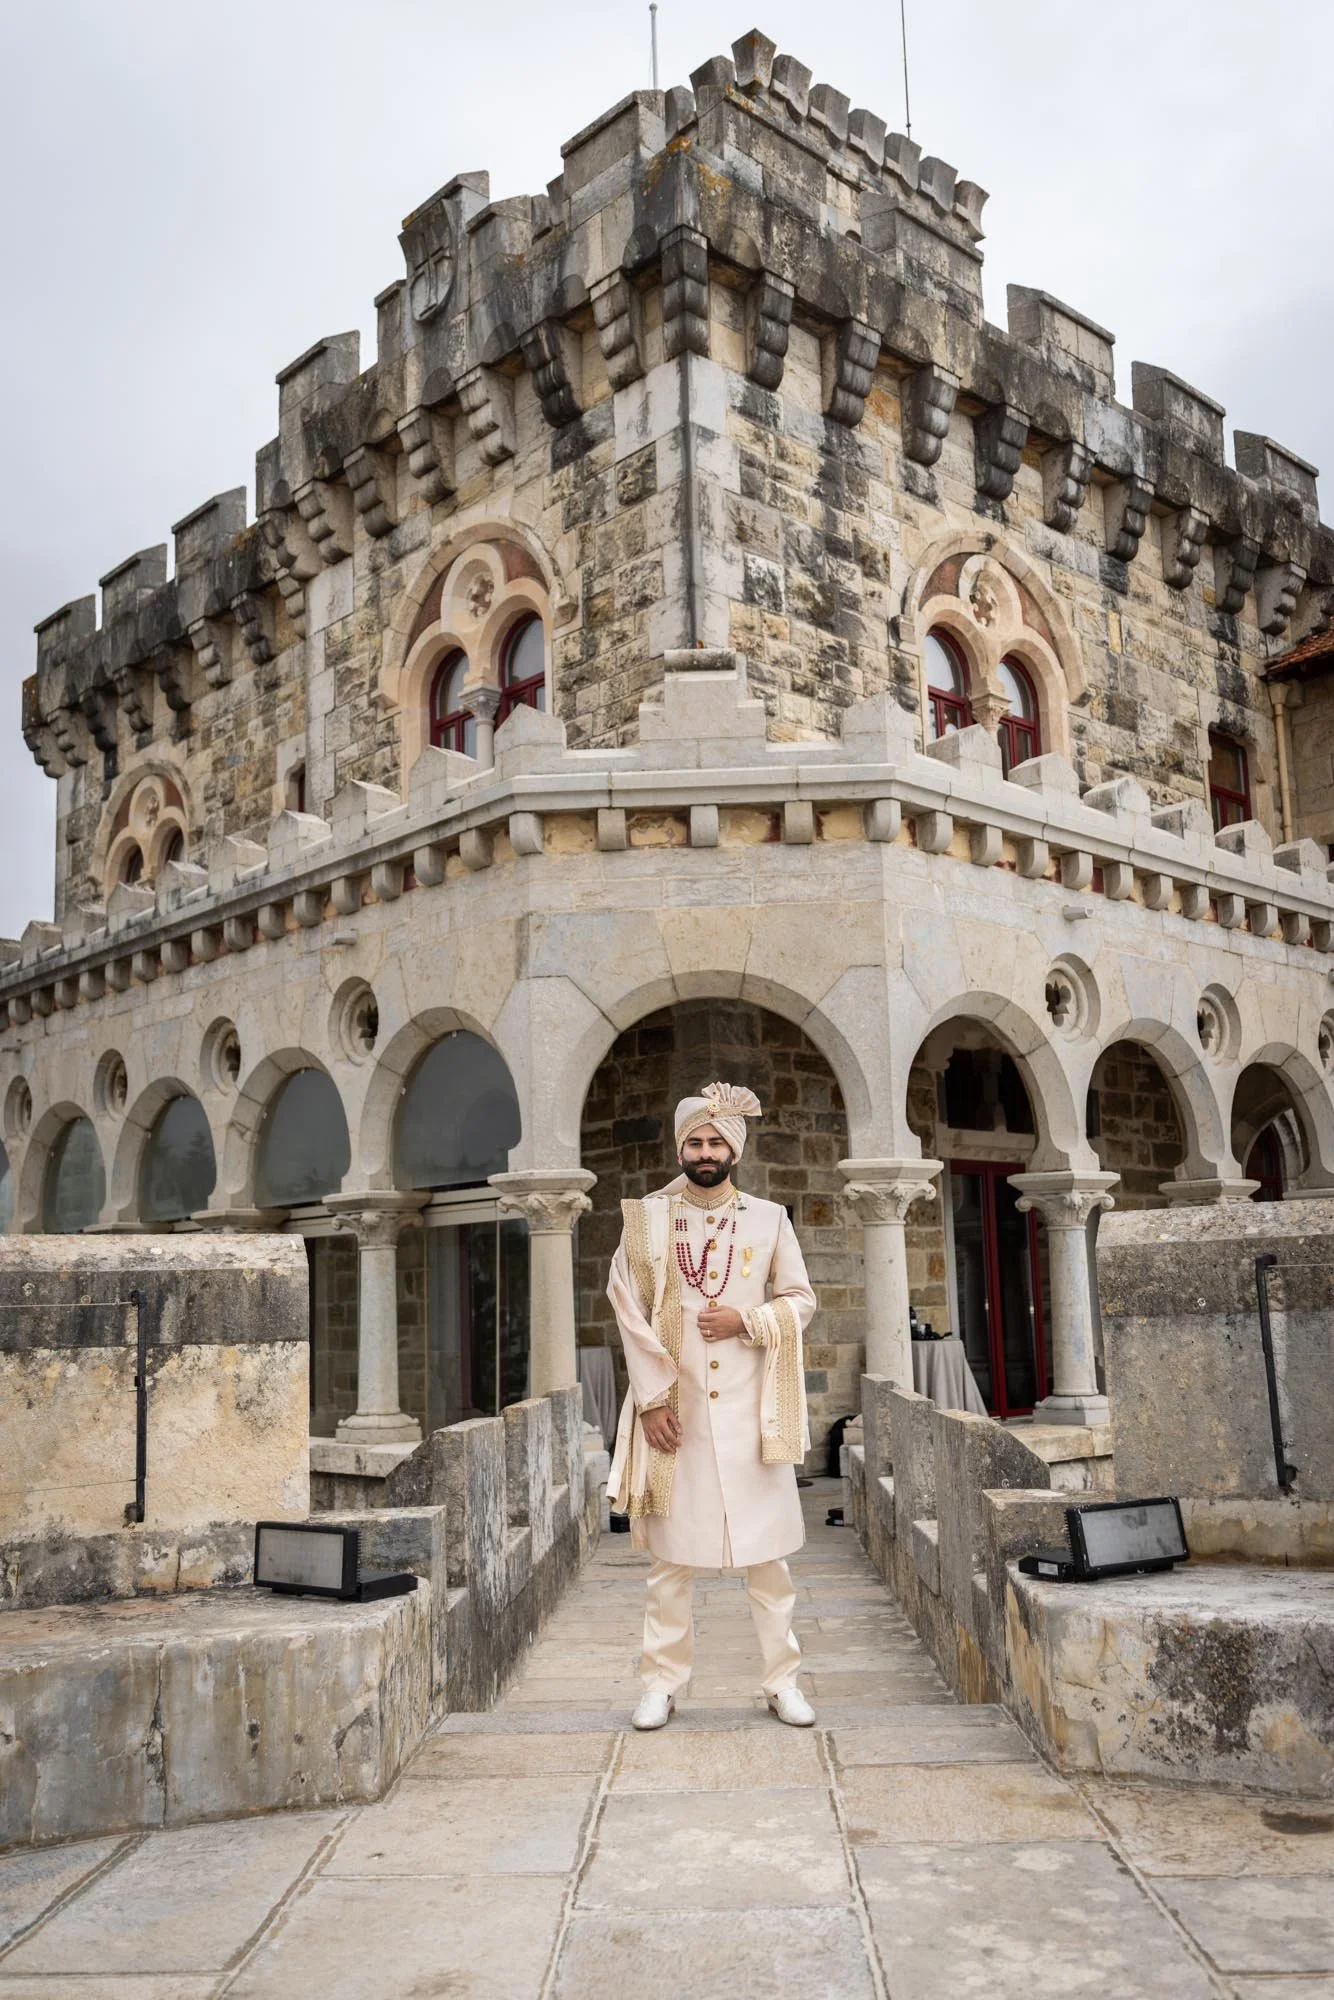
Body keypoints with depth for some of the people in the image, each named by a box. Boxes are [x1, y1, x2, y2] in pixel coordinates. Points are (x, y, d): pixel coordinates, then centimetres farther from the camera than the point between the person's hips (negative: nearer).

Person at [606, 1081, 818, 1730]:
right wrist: (652, 1397, -8)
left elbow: (800, 1301, 8)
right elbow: (630, 1311, -1)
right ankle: (662, 1683, 15)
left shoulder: (770, 1219, 5)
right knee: (670, 1555, 5)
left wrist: (745, 1321, -11)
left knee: (768, 1551, 4)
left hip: (751, 1409, 1)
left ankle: (783, 1681, 15)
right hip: (674, 1409, 0)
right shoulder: (648, 1217, 2)